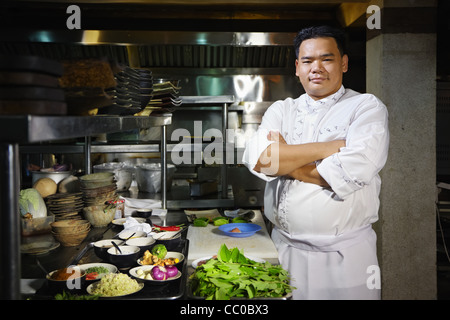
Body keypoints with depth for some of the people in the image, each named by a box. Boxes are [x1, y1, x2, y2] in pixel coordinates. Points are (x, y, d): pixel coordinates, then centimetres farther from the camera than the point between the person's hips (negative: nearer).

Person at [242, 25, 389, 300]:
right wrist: (325, 148, -14)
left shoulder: (367, 107, -2)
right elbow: (256, 158, -9)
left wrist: (284, 162, -10)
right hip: (284, 247, 3)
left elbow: (355, 169, -19)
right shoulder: (281, 110, 9)